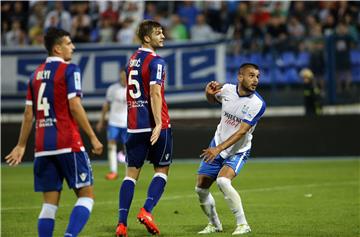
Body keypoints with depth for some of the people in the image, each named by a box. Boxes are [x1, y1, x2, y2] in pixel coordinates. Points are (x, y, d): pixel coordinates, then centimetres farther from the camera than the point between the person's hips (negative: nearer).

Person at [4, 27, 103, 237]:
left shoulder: (36, 74, 14)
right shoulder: (69, 70, -5)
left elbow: (29, 113, 14)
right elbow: (74, 106, -14)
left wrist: (21, 146, 20)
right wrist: (93, 137, -10)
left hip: (42, 147, 6)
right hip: (68, 143, -6)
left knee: (50, 202, 8)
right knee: (86, 195, 0)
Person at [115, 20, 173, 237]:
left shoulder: (133, 60, 14)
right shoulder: (156, 61, -10)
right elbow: (155, 93, -20)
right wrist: (159, 124, -25)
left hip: (135, 125, 6)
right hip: (155, 124, -6)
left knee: (132, 173, 5)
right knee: (162, 170, 8)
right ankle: (147, 211, -9)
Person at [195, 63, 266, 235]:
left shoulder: (257, 104, -21)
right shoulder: (227, 90, -7)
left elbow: (241, 132, -26)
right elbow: (212, 100, 18)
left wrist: (219, 148, -33)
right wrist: (209, 93, -6)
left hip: (237, 152, -5)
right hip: (216, 147, 5)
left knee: (223, 181, -30)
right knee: (200, 189, 6)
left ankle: (242, 224, -20)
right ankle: (214, 224, 29)